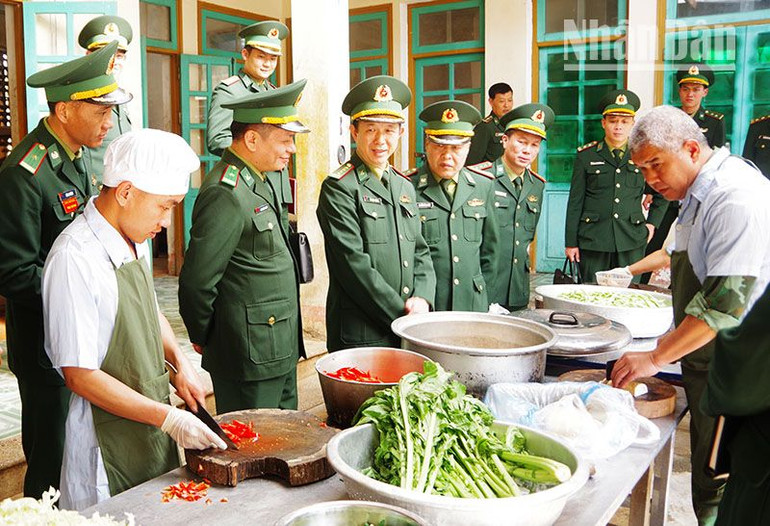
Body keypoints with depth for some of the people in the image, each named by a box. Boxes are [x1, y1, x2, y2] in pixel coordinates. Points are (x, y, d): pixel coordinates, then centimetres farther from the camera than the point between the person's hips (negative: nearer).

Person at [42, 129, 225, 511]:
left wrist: (179, 362, 2)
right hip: (108, 443, -8)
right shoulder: (75, 259, -24)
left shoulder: (135, 241, 1)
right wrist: (168, 418, -20)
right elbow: (80, 376, -22)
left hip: (152, 422, 8)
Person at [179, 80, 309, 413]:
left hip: (280, 353, 10)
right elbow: (196, 281, -21)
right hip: (251, 357, -10)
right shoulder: (227, 194, -21)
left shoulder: (258, 181, 11)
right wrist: (203, 339, -5)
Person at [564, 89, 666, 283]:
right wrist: (571, 242, 2)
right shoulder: (586, 155, 5)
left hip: (632, 241, 1)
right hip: (593, 241, -1)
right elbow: (575, 201, 4)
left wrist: (652, 223, 11)